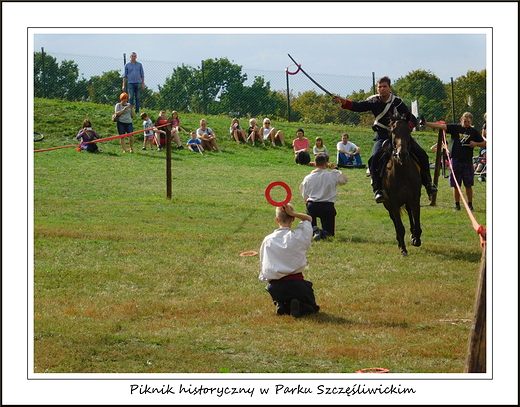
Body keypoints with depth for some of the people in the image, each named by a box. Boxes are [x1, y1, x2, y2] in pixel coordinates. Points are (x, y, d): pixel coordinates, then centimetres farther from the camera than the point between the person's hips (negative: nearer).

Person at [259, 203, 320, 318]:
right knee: (312, 307, 20)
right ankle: (298, 307, -14)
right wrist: (292, 213, -1)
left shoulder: (268, 240, 1)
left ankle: (282, 306, -3)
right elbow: (308, 218, 15)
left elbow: (263, 265, 5)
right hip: (297, 284, -3)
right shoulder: (299, 236, -5)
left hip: (275, 287, 3)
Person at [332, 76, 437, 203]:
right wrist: (343, 102, -33)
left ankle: (428, 183, 5)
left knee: (421, 154, -12)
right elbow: (358, 106, -15)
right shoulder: (374, 102, 0)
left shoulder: (397, 102, -1)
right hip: (383, 137, -1)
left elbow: (412, 119, -4)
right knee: (375, 158, -28)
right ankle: (377, 189, -24)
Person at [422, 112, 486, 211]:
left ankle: (470, 205, 12)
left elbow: (484, 144, 13)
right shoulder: (455, 128, 3)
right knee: (456, 185, 3)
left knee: (468, 185, 2)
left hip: (468, 161, 0)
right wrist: (427, 124, -18)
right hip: (456, 160, 0)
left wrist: (476, 144, -8)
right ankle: (457, 205, 12)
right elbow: (442, 126, -7)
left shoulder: (474, 131, 7)